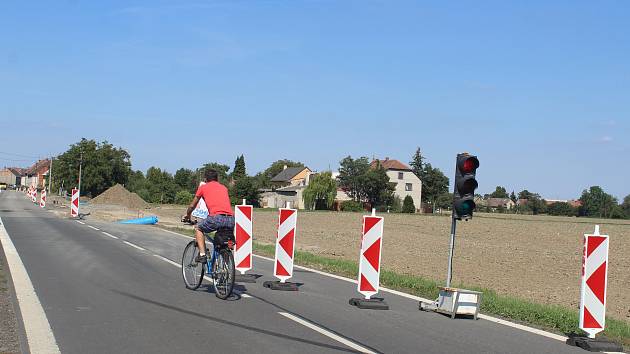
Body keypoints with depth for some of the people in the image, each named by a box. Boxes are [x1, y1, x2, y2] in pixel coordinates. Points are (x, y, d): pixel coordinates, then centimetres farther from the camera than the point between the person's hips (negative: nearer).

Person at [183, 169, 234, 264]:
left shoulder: (203, 187, 18)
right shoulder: (224, 187, 28)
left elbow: (192, 206, 29)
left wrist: (187, 216, 49)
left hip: (216, 217, -4)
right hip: (231, 219, 4)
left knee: (198, 228, 22)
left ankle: (202, 255, 9)